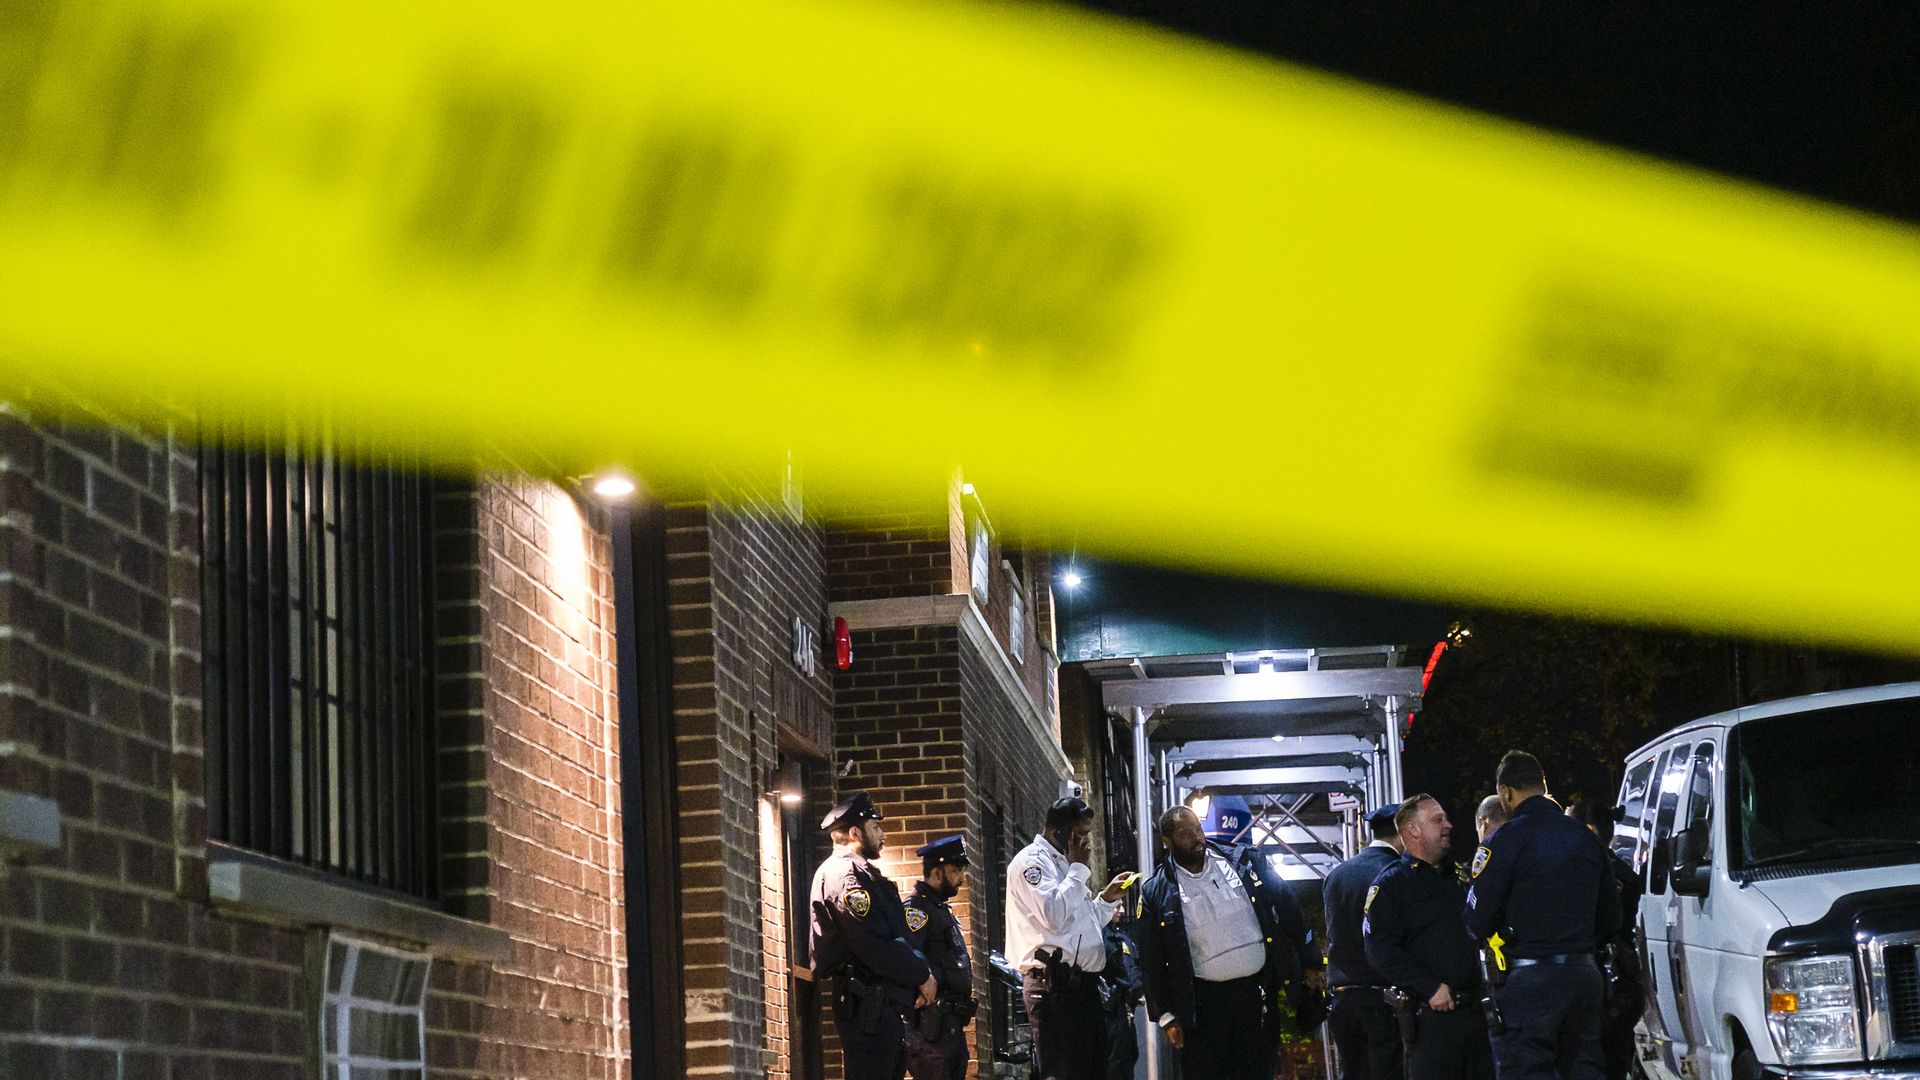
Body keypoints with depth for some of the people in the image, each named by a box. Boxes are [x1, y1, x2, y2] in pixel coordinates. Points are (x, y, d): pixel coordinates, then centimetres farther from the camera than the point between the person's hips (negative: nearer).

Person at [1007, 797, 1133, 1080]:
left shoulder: (1062, 864, 24)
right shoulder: (1032, 861, -6)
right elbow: (1054, 916, -21)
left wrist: (1107, 898, 16)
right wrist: (1079, 868, -9)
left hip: (1081, 984, 10)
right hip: (1054, 985, -10)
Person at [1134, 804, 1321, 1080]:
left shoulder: (1245, 863, 2)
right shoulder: (1157, 893, -2)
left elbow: (1287, 910, 9)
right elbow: (1152, 961, 1)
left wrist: (1309, 962, 9)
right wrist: (1166, 1016, -2)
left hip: (1259, 992, 2)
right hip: (1205, 1002, -2)